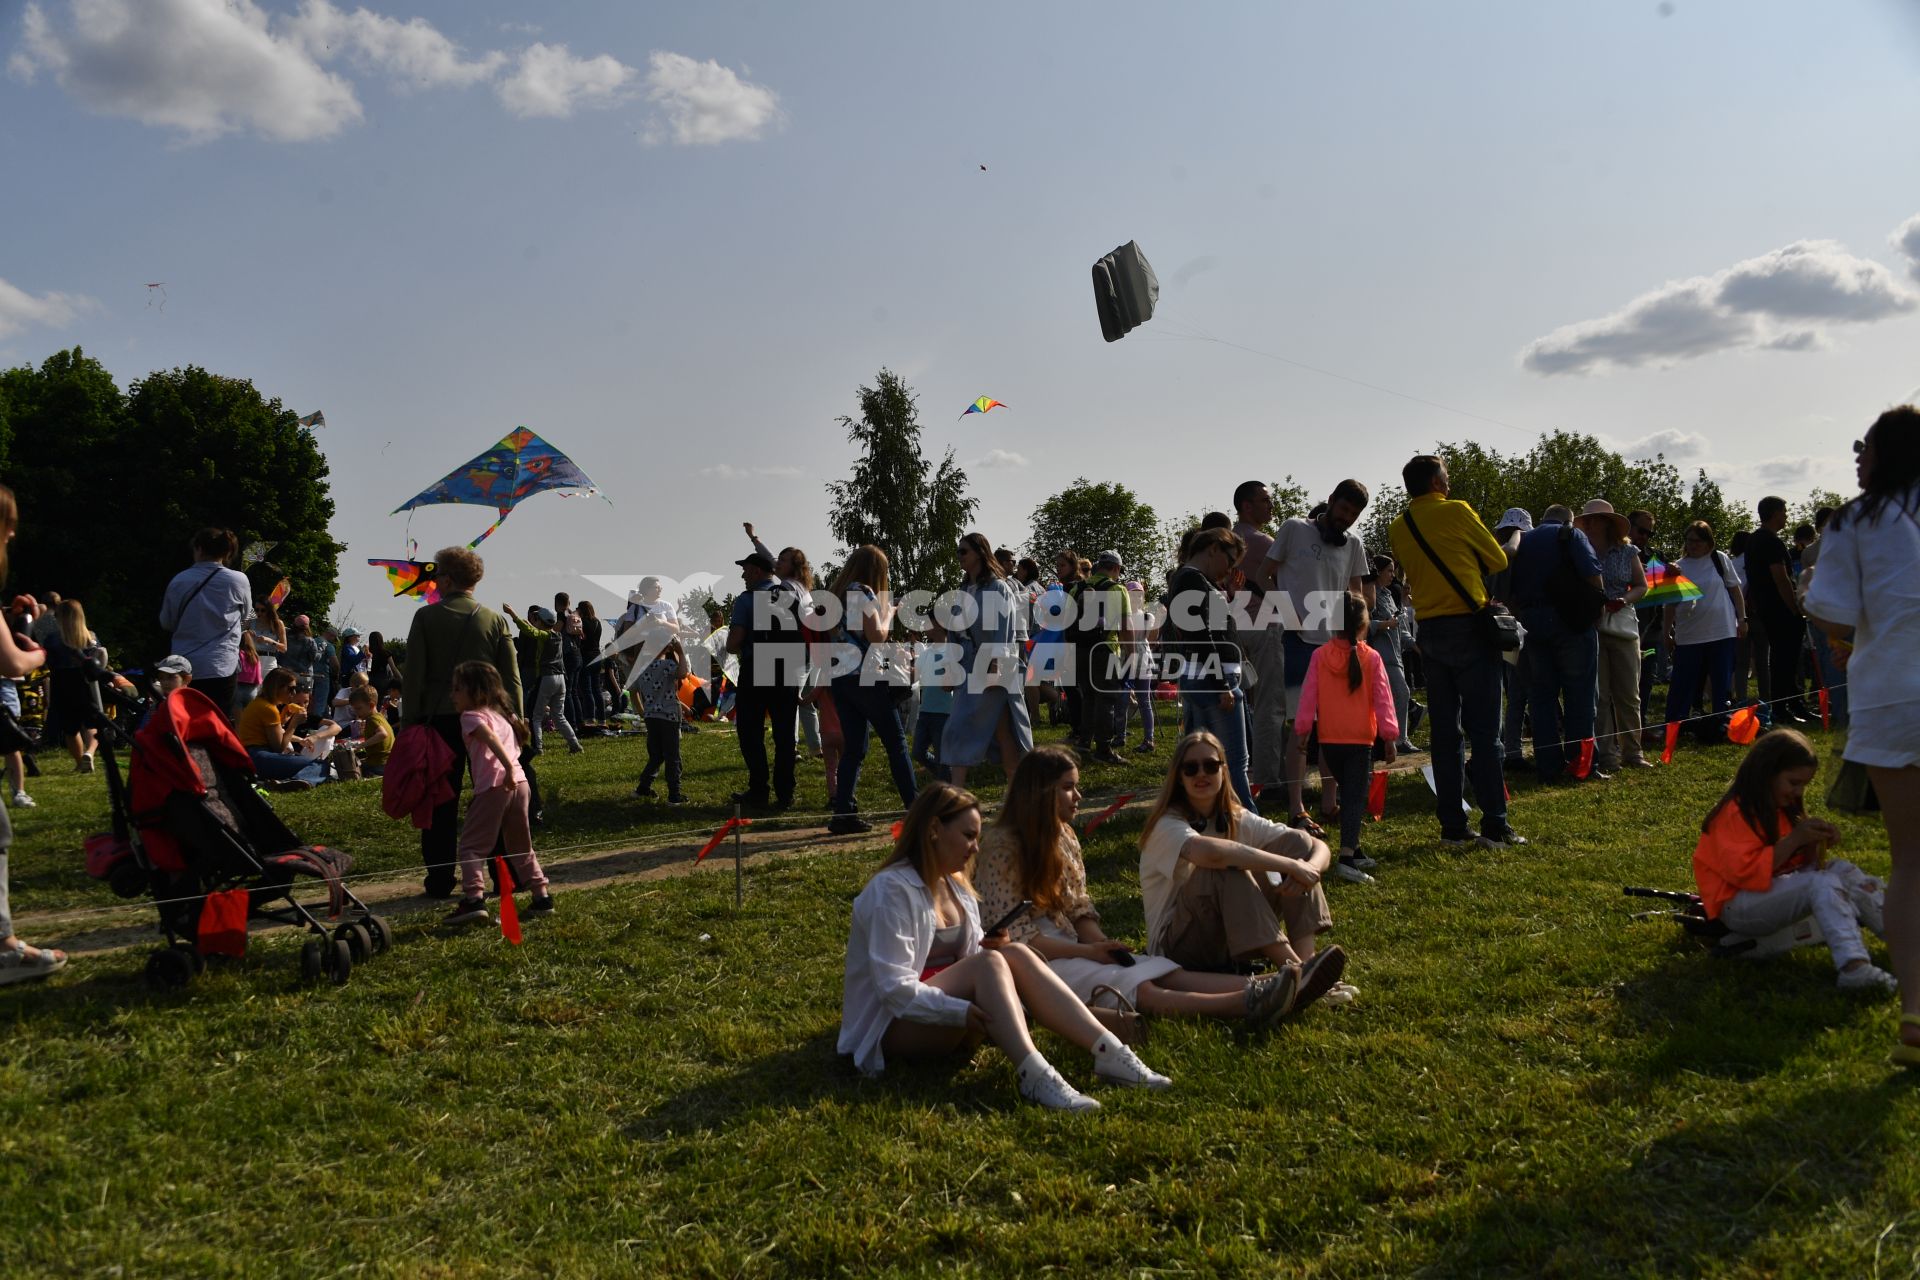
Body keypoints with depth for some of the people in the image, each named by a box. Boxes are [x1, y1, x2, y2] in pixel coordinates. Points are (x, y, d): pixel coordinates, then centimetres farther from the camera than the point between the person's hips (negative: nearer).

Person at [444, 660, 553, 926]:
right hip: (519, 783, 7)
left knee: (472, 844, -2)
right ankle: (542, 896, 16)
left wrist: (508, 768, -26)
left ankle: (474, 899, -16)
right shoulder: (502, 715, 27)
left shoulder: (471, 716, 1)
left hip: (494, 786, -7)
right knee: (521, 846, 18)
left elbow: (491, 738, -17)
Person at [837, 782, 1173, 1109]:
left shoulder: (957, 886, 11)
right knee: (989, 963, -29)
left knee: (1017, 955, -18)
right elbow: (894, 988, -23)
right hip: (893, 1024, -7)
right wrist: (963, 1012, -32)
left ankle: (1108, 1053, -26)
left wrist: (986, 947, -10)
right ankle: (1032, 1076, -43)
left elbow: (969, 960, 12)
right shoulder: (891, 889, -16)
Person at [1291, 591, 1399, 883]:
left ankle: (1354, 851, 26)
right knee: (1356, 797, -3)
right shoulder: (1371, 658, -5)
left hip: (1328, 739, 3)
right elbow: (1383, 699, -5)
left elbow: (1308, 697, -2)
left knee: (1349, 793, 18)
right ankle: (1347, 857, -16)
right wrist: (1389, 736, -1)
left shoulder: (1320, 656, -2)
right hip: (1361, 739, -3)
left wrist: (1302, 731, 5)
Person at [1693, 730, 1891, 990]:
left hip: (1774, 889, 9)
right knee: (1822, 882, -28)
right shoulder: (1736, 813, -15)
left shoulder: (1781, 810, 14)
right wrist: (1794, 840, -22)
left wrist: (1816, 845, -3)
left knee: (1842, 871, -8)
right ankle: (1853, 966, -43)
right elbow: (1745, 873, -24)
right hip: (1737, 906, -9)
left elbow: (1787, 862, 16)